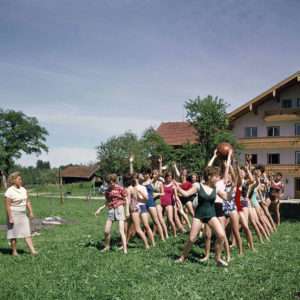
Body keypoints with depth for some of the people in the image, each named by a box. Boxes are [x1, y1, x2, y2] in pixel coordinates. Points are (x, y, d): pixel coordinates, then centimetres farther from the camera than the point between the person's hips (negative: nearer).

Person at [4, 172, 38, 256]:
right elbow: (7, 206, -16)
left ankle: (32, 251, -3)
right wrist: (10, 218, -19)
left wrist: (31, 212, 5)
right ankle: (14, 251, 17)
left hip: (23, 214, 6)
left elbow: (27, 202, 11)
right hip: (13, 214, -6)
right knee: (14, 233, 4)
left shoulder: (23, 189, 7)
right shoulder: (9, 191, -14)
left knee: (27, 232, 0)